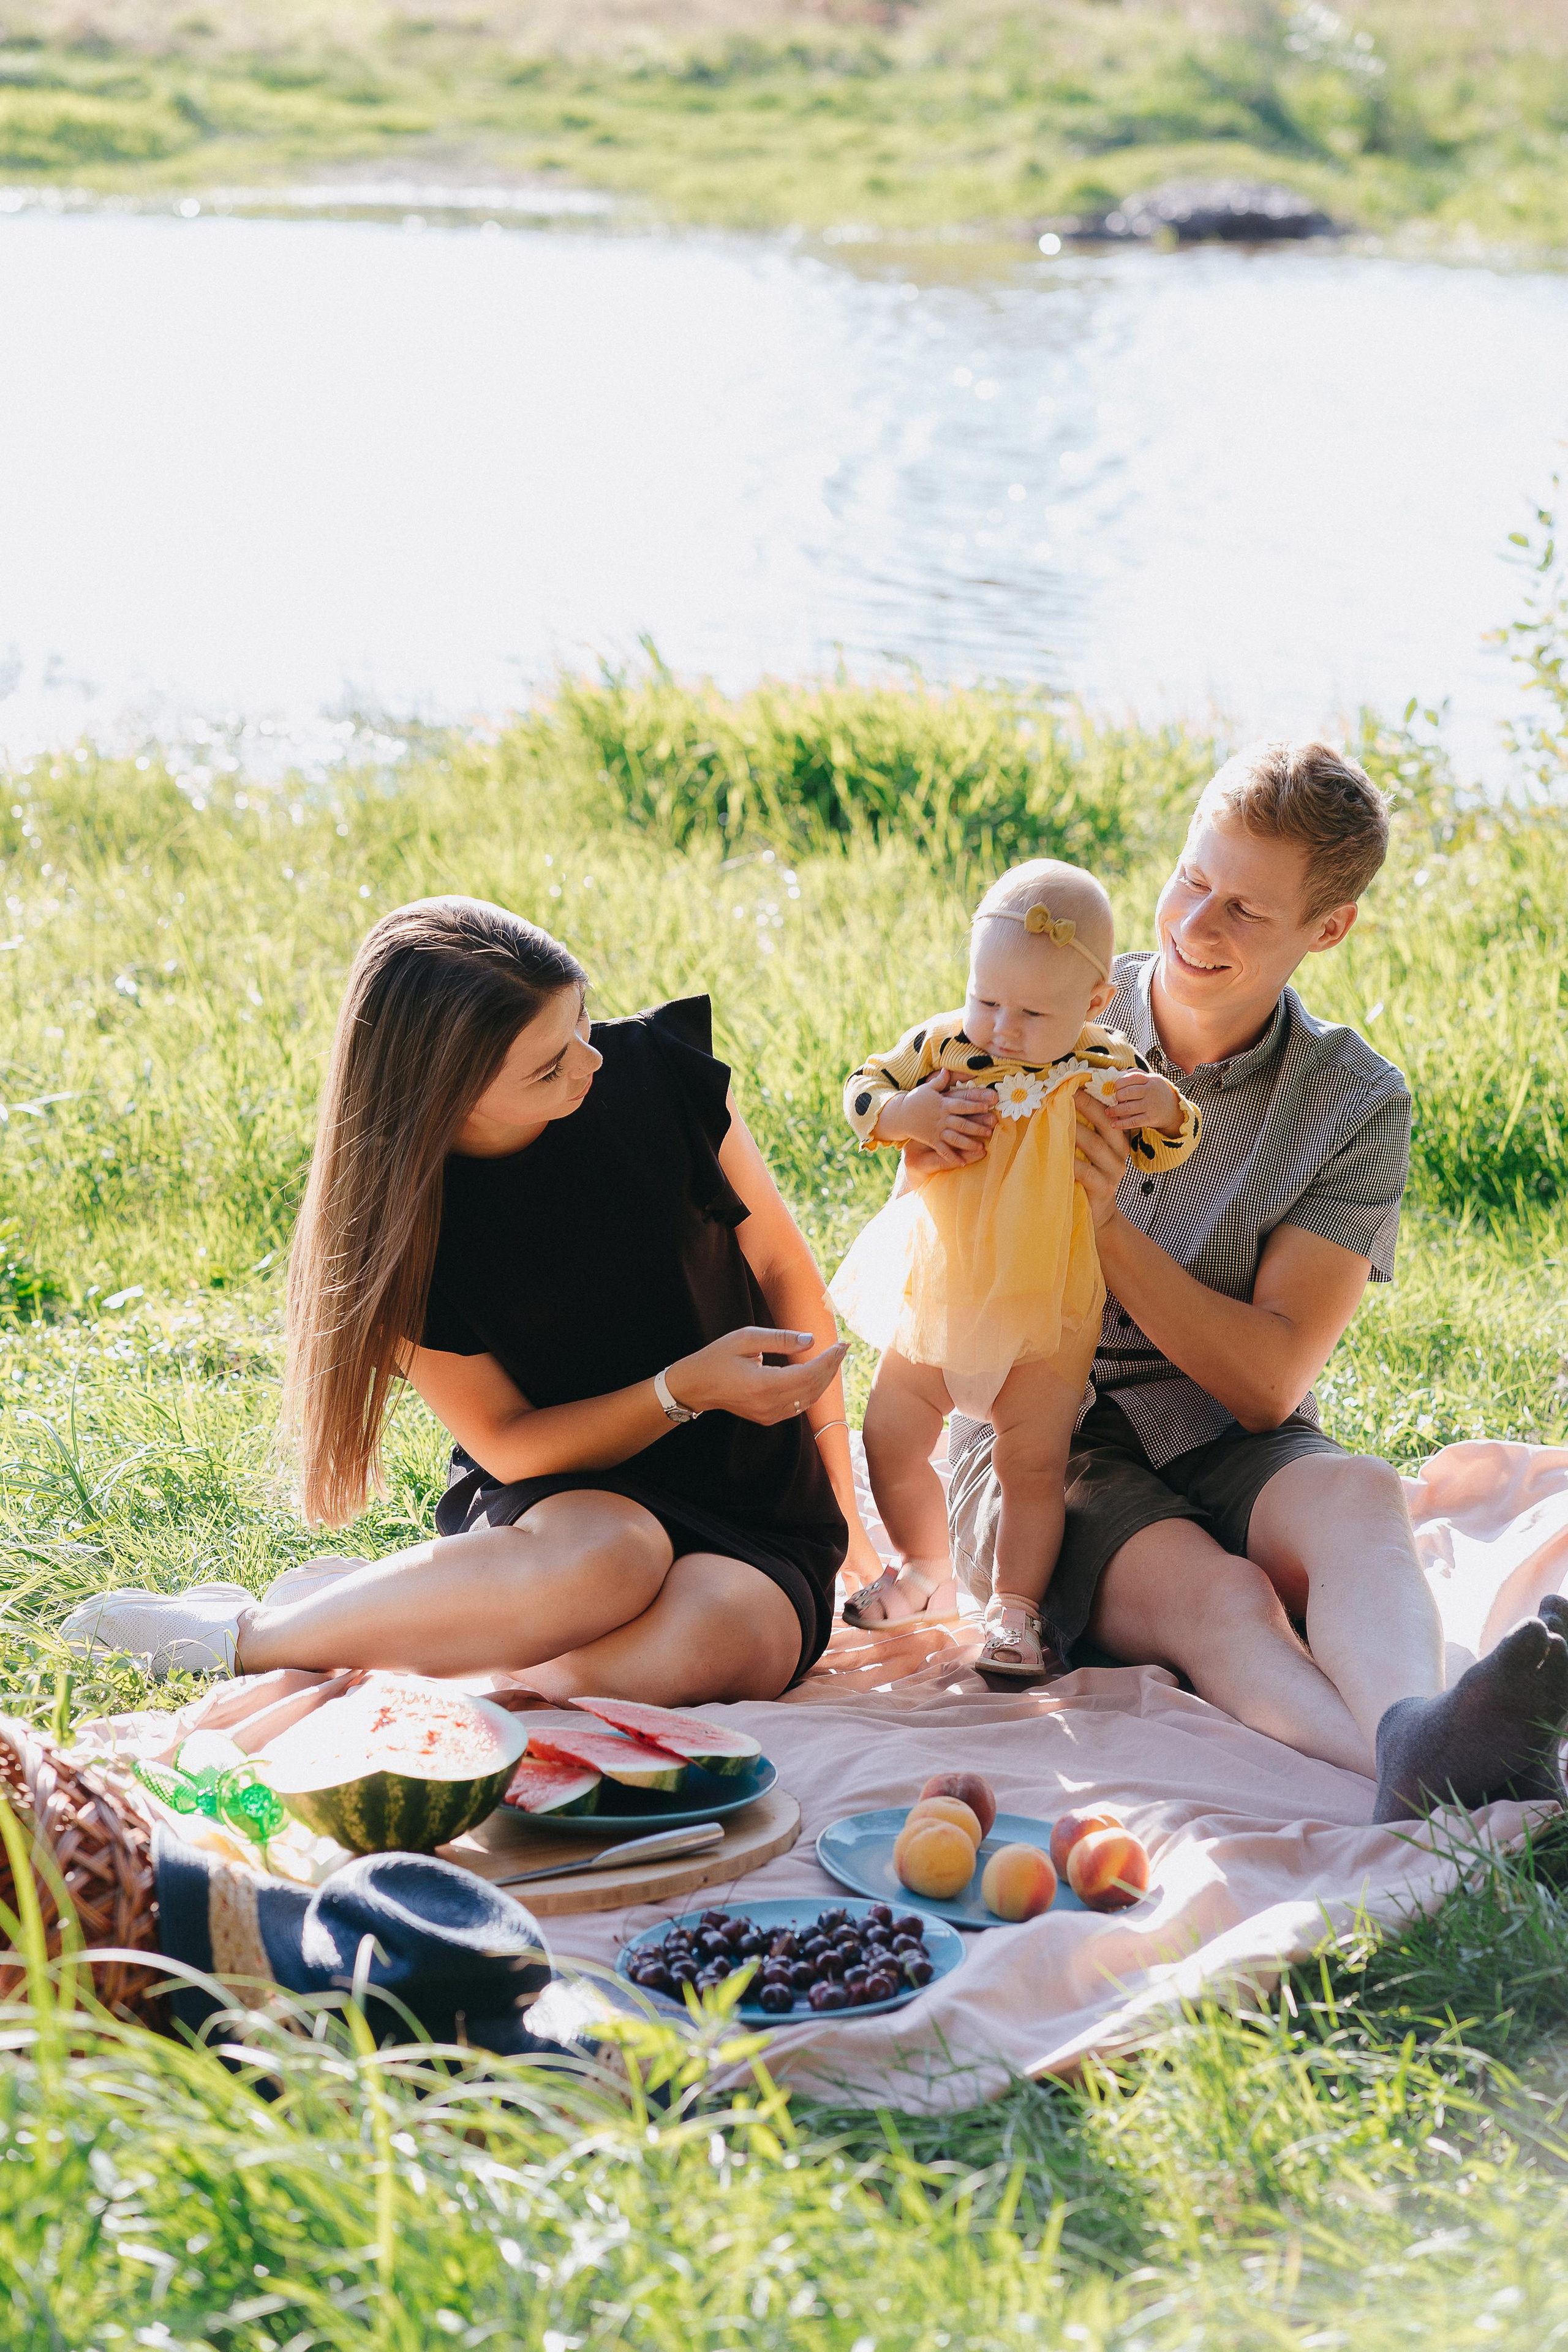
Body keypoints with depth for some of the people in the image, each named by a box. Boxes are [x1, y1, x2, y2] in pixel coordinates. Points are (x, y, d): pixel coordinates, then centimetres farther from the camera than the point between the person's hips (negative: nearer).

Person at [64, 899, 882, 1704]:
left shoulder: (657, 1070, -8)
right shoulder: (410, 1224, -13)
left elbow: (785, 1274, 3)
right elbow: (509, 1443, -7)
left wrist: (847, 1519, 1)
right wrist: (685, 1390, -24)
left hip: (758, 1531, 2)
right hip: (565, 1497, -2)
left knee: (707, 1639, -36)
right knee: (606, 1561, -41)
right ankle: (243, 1637, -22)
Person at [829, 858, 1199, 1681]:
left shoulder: (1107, 1069, -8)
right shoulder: (943, 1042, -8)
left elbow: (1164, 1151, 4)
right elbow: (862, 1089, -1)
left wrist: (1166, 1110, -19)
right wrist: (906, 1113, -22)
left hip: (1048, 1312, -2)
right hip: (939, 1296, 2)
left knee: (1032, 1462, -3)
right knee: (889, 1439, 8)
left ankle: (1015, 1606, 11)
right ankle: (927, 1569, 31)